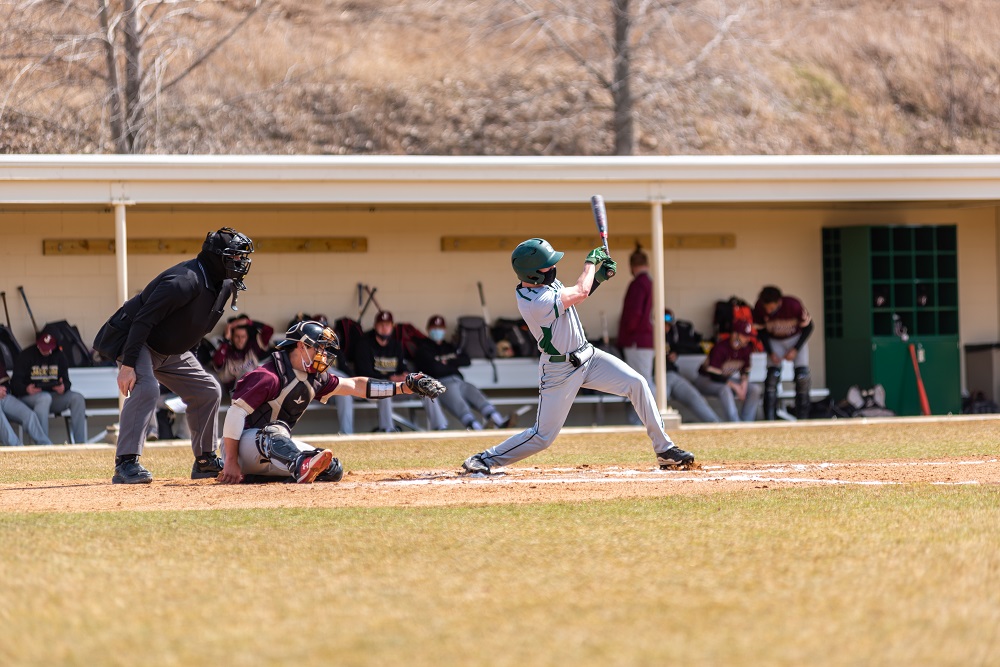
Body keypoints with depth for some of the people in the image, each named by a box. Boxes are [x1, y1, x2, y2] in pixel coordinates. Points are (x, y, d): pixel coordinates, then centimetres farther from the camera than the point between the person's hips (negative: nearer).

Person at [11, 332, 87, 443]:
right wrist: (26, 389, -30)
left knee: (77, 398, -19)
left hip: (53, 394, 5)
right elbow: (15, 383, -7)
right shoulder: (25, 356, -2)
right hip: (28, 397, -4)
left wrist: (64, 387, -17)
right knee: (45, 398, -38)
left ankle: (80, 443, -22)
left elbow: (66, 381, 9)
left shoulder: (59, 356, 11)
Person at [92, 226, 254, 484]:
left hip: (172, 351, 10)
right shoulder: (186, 281, -31)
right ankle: (126, 463, -32)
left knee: (208, 391, 8)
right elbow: (143, 320, -33)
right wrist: (127, 364, -37)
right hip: (138, 343, -10)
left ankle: (205, 461, 19)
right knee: (145, 388, -31)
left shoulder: (224, 286, -1)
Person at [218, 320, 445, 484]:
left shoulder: (315, 379, 6)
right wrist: (230, 462, -26)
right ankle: (301, 466, -70)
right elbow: (236, 412, -23)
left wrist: (405, 386, -2)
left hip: (275, 450, 9)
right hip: (243, 444, -8)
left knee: (332, 471, -6)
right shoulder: (270, 377, -20)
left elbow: (355, 386, 7)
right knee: (274, 430, -39)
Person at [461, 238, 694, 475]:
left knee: (636, 383, -6)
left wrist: (598, 277, -3)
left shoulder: (546, 282, 0)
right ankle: (485, 459, 12)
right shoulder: (535, 302, -28)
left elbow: (573, 296, 13)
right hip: (560, 371, -8)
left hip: (586, 355, 8)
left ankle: (664, 449, 1)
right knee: (543, 435, -5)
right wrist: (591, 262, -9)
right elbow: (580, 293, -26)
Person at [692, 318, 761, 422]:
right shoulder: (720, 348, -26)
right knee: (725, 389, -40)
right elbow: (714, 375, -30)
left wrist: (744, 383, -18)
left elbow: (745, 370, 5)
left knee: (755, 389, -13)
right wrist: (734, 386, -32)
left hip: (728, 379, 7)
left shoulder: (747, 348, -5)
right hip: (706, 380, -7)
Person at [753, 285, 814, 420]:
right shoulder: (759, 308, -26)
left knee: (802, 378, -12)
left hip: (796, 339, -1)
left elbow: (808, 328, -16)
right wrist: (770, 352, -17)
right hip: (775, 342, 1)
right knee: (772, 377, -13)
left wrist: (795, 349, -21)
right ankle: (769, 420, -11)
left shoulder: (793, 305, -31)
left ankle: (803, 418, -4)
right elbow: (761, 331, -8)